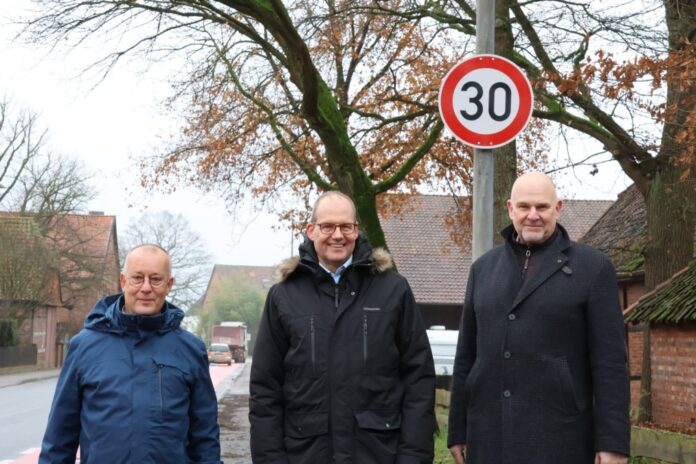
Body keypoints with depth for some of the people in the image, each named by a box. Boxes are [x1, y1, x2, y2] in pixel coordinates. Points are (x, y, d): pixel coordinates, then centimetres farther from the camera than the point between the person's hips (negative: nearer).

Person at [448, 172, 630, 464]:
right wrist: (457, 431, 11)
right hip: (490, 435, 4)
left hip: (559, 438, -4)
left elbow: (610, 360, -4)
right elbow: (467, 354, 14)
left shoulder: (592, 268, 0)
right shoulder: (484, 268, 12)